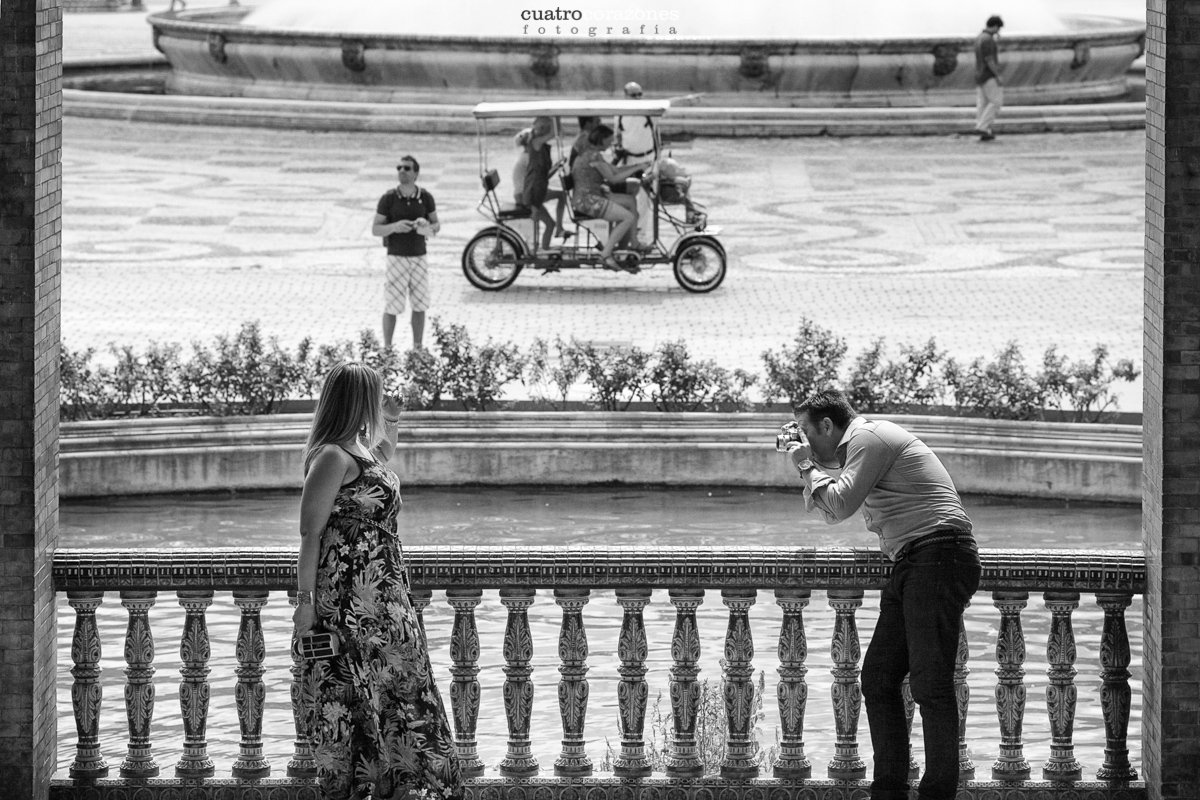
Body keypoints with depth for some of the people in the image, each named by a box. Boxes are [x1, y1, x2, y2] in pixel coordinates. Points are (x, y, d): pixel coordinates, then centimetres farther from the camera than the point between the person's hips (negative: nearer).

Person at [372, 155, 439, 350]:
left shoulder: (426, 198, -2)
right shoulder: (388, 199, -9)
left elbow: (436, 225, 8)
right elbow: (375, 230, -6)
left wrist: (428, 228, -17)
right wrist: (395, 227, -26)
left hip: (419, 258, 3)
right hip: (396, 258, -3)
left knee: (420, 306, 6)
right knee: (392, 306, 0)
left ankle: (417, 349, 16)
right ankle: (387, 349, 12)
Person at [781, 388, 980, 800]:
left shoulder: (869, 437, -4)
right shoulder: (865, 444, 27)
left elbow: (840, 504, -12)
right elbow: (830, 512, 35)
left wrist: (808, 466, 3)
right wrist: (811, 469, 22)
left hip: (938, 553, -11)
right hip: (912, 565, 11)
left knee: (929, 682, -14)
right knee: (878, 677, 7)